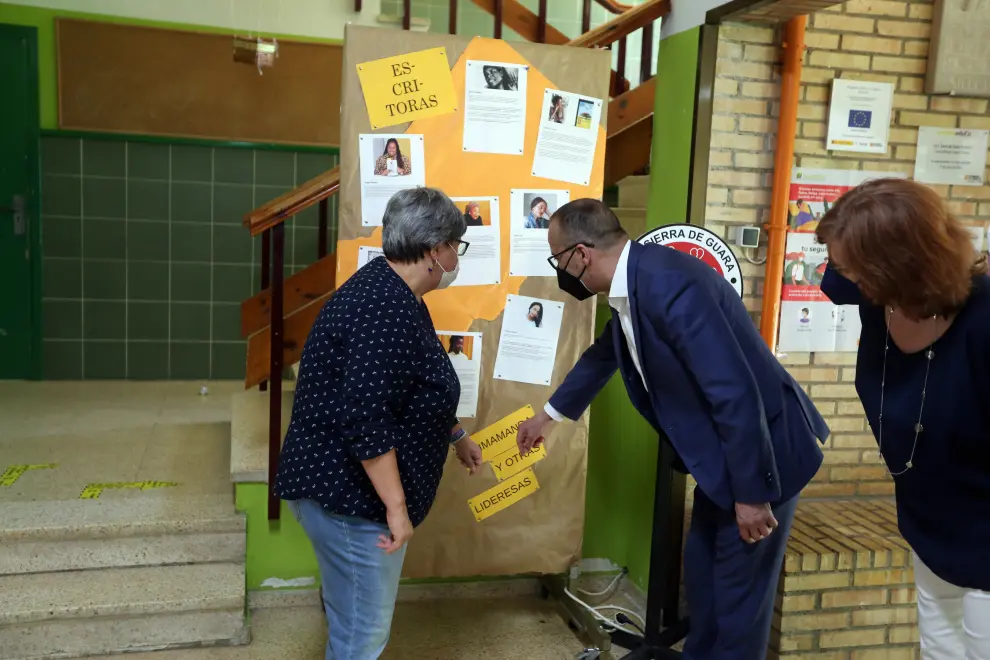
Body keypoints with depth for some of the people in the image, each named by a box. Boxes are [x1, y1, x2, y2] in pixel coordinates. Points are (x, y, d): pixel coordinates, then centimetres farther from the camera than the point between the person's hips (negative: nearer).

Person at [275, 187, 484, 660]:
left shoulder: (389, 291, 10)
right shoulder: (389, 310, -24)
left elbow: (407, 389, 23)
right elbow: (364, 419, -29)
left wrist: (457, 436, 31)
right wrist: (397, 507, -23)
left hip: (347, 487, 11)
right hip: (350, 495, -10)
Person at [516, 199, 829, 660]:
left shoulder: (670, 285, -30)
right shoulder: (631, 284, 2)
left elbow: (735, 393, -30)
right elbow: (604, 354, 21)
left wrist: (751, 494, -23)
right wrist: (549, 414, 33)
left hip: (761, 453, -9)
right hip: (721, 453, 9)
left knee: (739, 593, 6)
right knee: (701, 575, 22)